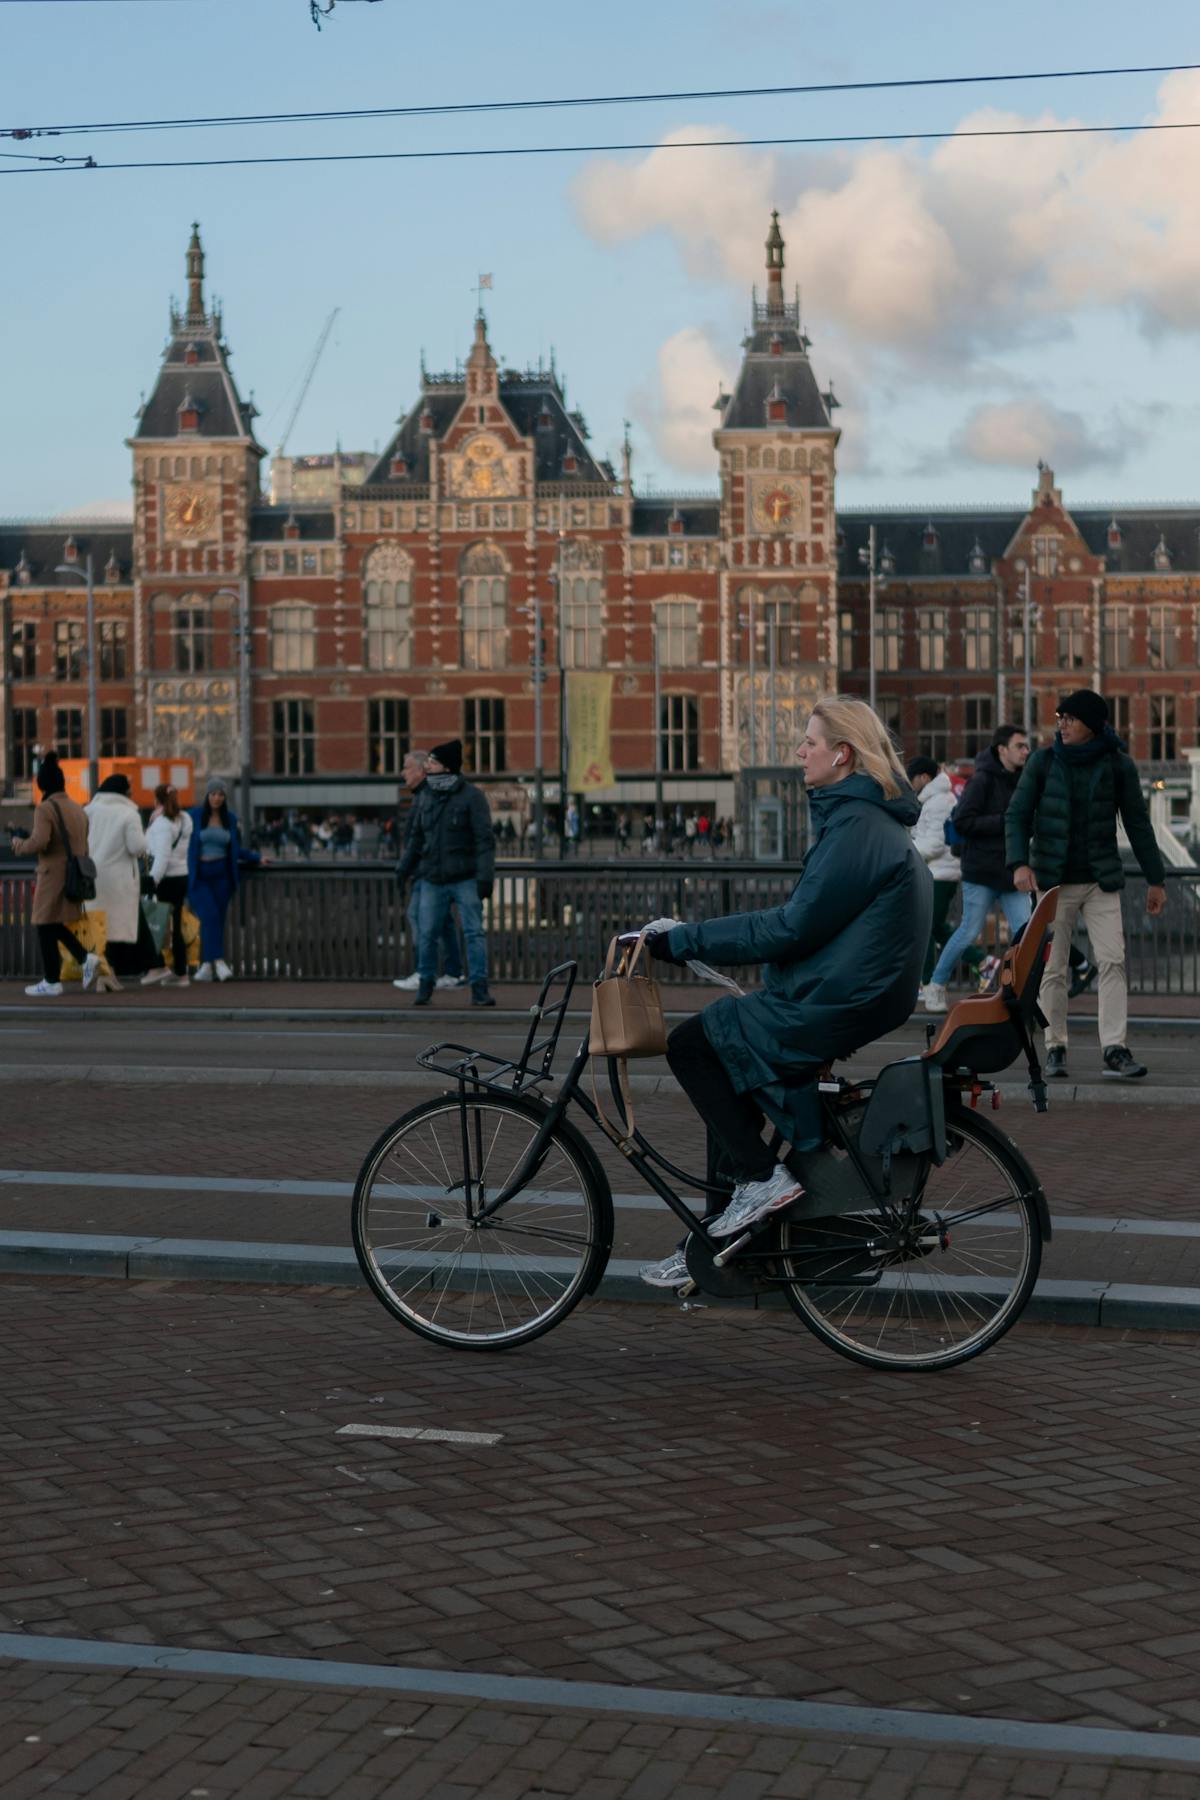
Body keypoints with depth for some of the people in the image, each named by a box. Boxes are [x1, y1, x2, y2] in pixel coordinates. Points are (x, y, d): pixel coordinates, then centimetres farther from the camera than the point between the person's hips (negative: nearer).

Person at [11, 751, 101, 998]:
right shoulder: (78, 809, 13)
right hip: (75, 875, 8)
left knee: (46, 928, 2)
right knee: (56, 925, 20)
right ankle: (86, 959, 4)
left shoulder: (45, 808, -13)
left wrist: (18, 842, -6)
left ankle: (51, 982, 5)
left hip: (53, 875, -8)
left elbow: (39, 842, -23)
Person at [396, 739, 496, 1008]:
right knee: (427, 935, 4)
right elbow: (416, 835, 20)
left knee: (474, 933, -4)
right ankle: (425, 986, 18)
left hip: (465, 880, -4)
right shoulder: (428, 797, 10)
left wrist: (485, 876, -16)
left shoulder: (471, 797, -6)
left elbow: (484, 838, -10)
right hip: (433, 881, 5)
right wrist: (405, 866, 13)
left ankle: (479, 988, 0)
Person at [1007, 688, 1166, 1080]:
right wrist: (1019, 863, -17)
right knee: (1052, 968, 2)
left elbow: (1137, 823, 7)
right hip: (1053, 881, 0)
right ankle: (1055, 1048, 12)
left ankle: (1114, 1049, -11)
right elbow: (1017, 815, 0)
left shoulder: (1118, 764, 1)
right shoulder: (1044, 761, 0)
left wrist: (1155, 879, 6)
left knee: (1112, 961, -10)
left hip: (1101, 881, 0)